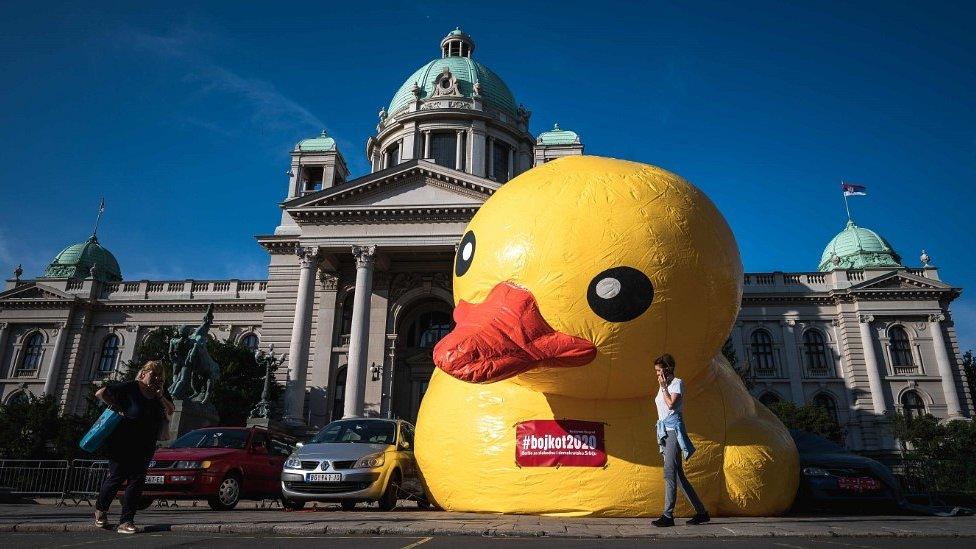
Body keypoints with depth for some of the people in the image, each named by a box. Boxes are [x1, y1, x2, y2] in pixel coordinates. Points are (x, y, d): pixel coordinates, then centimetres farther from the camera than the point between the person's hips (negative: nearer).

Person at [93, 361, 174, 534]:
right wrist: (118, 408, -13)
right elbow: (100, 393, -10)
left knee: (136, 482, 0)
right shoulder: (130, 388, -10)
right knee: (116, 478, 5)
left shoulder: (159, 394, 7)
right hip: (122, 446, -4)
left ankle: (125, 522, 6)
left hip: (144, 449, 5)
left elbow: (170, 411, 2)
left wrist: (161, 396, -11)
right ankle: (100, 509, 35)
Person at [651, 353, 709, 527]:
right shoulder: (664, 386, 22)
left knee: (669, 472, -14)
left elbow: (671, 404, -17)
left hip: (674, 429, -9)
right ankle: (701, 511, 15)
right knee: (678, 474, 7)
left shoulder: (677, 383, -2)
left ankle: (668, 515, -15)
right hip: (664, 431, 9)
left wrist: (664, 387, -6)